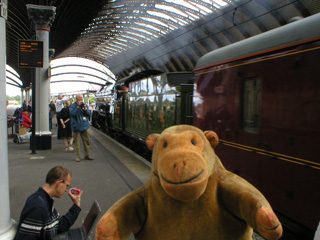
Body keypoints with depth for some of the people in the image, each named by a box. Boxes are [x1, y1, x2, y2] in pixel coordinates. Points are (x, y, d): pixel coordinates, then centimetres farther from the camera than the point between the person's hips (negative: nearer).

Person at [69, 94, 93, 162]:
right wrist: (78, 107, -21)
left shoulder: (85, 105, 10)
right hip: (76, 126, -4)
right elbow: (72, 113, -18)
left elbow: (89, 113, 7)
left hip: (85, 126, 4)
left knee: (87, 141, 7)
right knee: (77, 142, -1)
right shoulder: (73, 106, -3)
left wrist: (85, 108, -10)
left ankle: (87, 155, 18)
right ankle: (78, 156, 7)